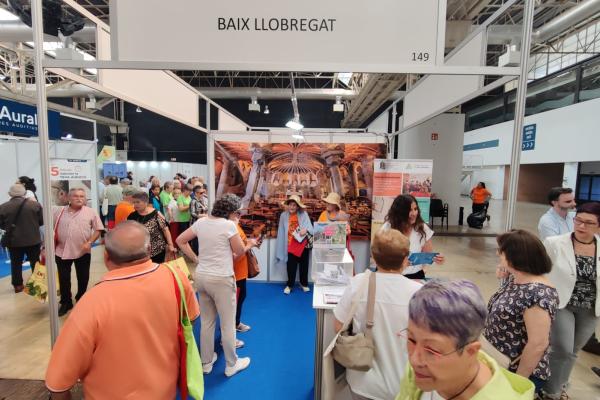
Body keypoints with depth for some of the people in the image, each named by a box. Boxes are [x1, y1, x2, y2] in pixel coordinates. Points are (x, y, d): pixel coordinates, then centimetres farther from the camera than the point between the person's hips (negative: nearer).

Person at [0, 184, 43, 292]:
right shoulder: (35, 205, -11)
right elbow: (42, 221, -5)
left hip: (13, 241, 1)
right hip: (33, 240, -1)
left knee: (16, 264, 15)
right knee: (35, 262, 12)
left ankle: (18, 285, 24)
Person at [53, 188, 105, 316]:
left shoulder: (91, 212, -4)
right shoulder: (58, 211, 2)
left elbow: (98, 229, -3)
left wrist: (89, 242, -15)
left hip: (83, 251, -1)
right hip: (62, 251, 2)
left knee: (83, 278, 11)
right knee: (63, 278, 11)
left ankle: (81, 300, 32)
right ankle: (66, 302, 29)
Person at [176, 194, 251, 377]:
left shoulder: (201, 222, 1)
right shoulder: (229, 225, -17)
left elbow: (180, 240, 10)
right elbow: (240, 251, -8)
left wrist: (196, 259, 10)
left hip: (201, 276, 7)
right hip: (221, 279, -6)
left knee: (206, 321, 21)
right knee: (228, 324, 10)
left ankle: (206, 361, 36)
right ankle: (231, 364, 27)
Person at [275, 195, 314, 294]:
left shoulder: (303, 214, -7)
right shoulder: (283, 215, -3)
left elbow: (310, 227, -11)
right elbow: (281, 232, -1)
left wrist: (306, 230, -35)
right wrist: (281, 248, -1)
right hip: (291, 245, 0)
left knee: (304, 265, 16)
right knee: (291, 266, 8)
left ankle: (304, 283, 37)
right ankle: (289, 284, 29)